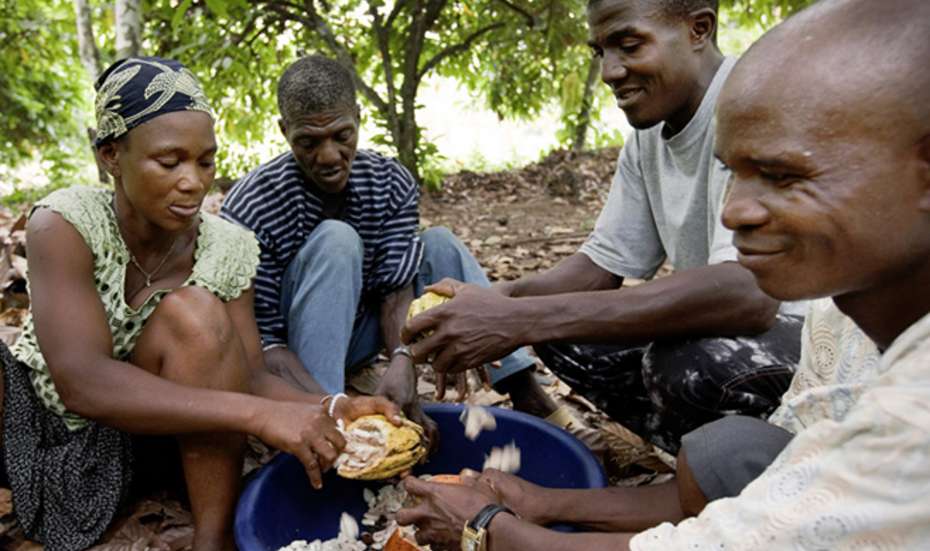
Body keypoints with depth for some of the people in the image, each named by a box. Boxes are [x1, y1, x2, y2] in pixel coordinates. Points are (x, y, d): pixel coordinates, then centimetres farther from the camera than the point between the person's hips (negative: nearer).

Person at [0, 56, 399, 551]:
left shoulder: (228, 248, -12)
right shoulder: (65, 223, -22)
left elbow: (249, 379, -14)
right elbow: (80, 382, -34)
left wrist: (330, 410, -34)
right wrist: (258, 414, -43)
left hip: (139, 438, 3)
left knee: (194, 313, -28)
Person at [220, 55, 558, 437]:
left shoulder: (391, 183, -11)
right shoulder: (251, 208, -23)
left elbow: (396, 290, -16)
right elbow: (261, 340, -24)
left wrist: (403, 361, -37)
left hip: (354, 337, 5)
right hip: (296, 354, -4)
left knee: (440, 243, -13)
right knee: (335, 240, -29)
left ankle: (525, 391, -17)